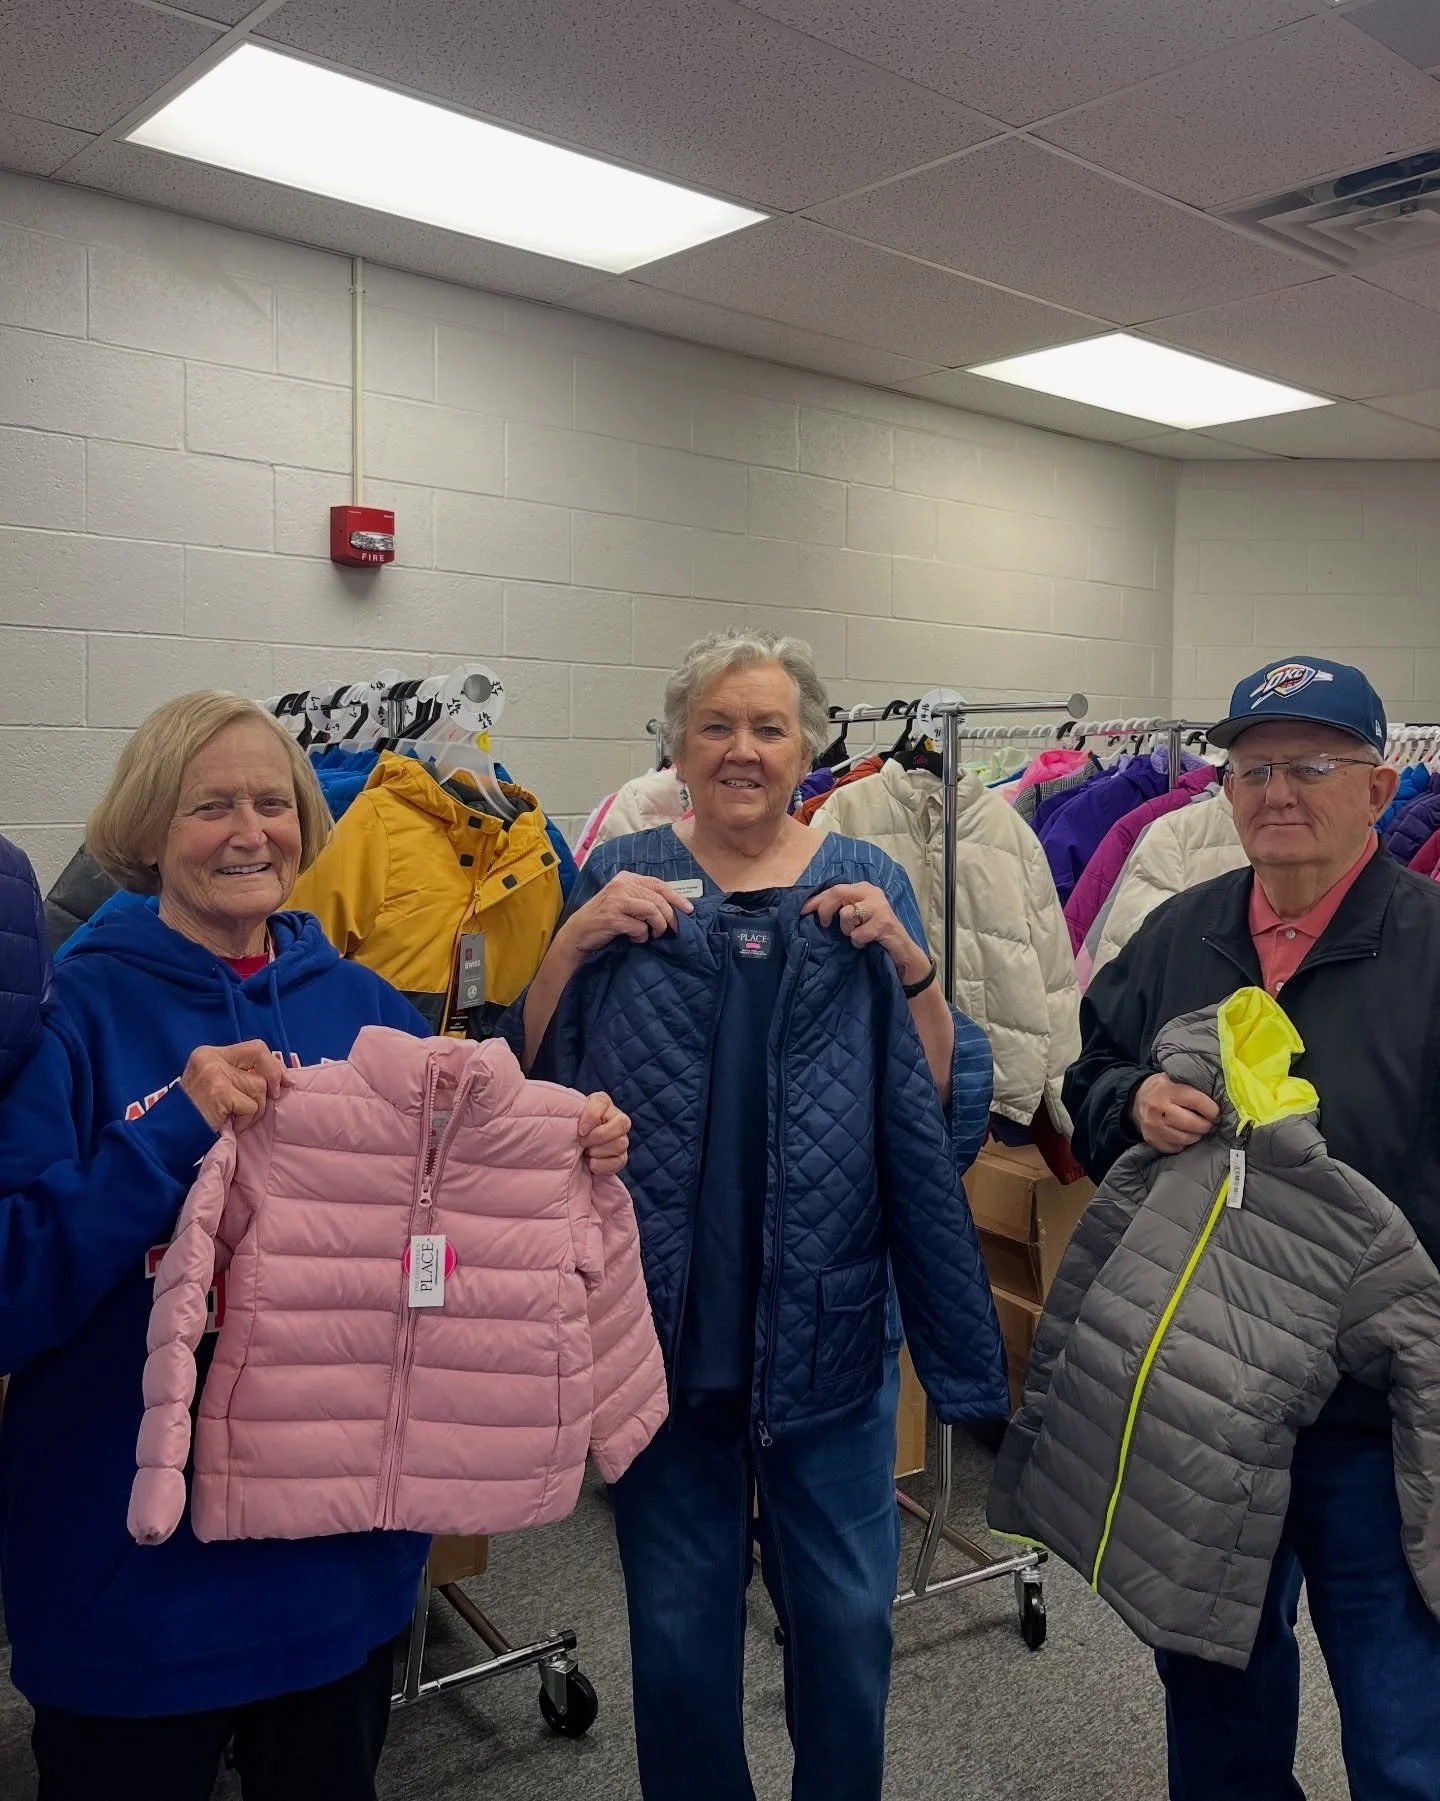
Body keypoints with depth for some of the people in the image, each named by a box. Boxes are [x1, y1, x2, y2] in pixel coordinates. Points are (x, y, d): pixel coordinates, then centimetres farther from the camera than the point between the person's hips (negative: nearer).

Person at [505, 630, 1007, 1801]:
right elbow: (529, 1081, -2)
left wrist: (908, 964, -16)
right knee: (679, 1618, 14)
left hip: (827, 1312, 0)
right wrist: (572, 945, -16)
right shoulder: (621, 880, 1)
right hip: (667, 1313, 0)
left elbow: (948, 1107, -1)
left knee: (846, 1613, 12)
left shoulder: (866, 883, 2)